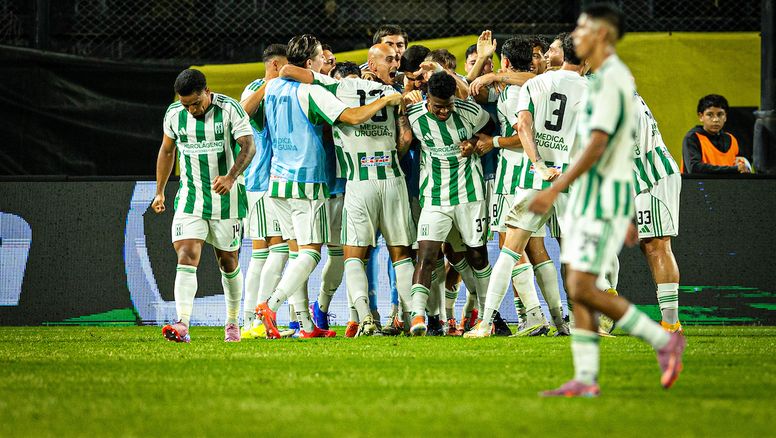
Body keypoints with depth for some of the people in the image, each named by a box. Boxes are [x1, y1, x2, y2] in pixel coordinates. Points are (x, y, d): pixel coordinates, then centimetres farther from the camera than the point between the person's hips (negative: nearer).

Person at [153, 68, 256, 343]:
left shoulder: (229, 109, -12)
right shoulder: (174, 114, 0)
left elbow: (248, 146, -20)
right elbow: (167, 151, 16)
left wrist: (231, 177, -37)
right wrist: (160, 192, 20)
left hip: (226, 198, -2)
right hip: (189, 198, 2)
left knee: (228, 261, 10)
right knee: (186, 258, -16)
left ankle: (232, 323, 28)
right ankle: (183, 325, -27)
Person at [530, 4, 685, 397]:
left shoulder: (612, 78, -14)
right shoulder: (604, 79, 18)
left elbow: (597, 146, -22)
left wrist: (554, 189, -24)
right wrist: (626, 215, 25)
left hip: (603, 199, -10)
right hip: (587, 199, 10)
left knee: (582, 289, -13)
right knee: (577, 291, 4)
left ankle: (663, 341, -3)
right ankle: (585, 380, 3)